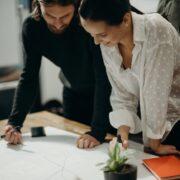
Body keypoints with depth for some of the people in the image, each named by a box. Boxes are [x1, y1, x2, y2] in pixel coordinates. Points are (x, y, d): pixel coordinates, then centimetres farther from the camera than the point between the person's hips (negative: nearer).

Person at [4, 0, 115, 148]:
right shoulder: (32, 27, -19)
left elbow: (104, 78, -34)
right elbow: (29, 77, -15)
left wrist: (98, 131, -39)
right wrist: (14, 123, -26)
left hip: (108, 94, -4)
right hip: (74, 94, 4)